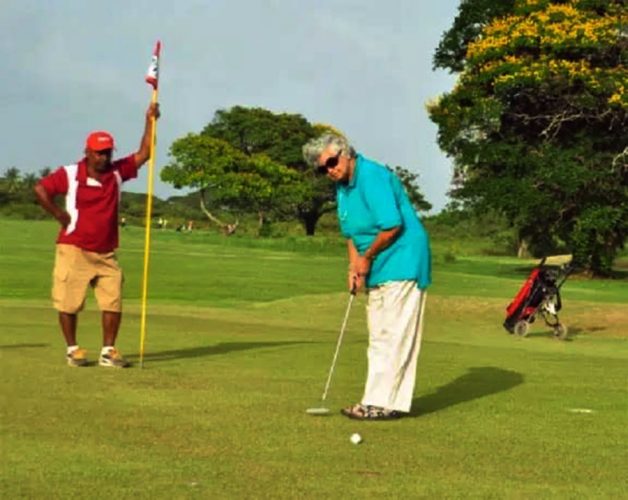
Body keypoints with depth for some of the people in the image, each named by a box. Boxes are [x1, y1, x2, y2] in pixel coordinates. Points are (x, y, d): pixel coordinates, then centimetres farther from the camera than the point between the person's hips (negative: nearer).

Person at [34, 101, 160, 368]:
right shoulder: (70, 174, -7)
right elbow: (41, 189, -10)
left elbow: (143, 154, 0)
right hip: (74, 250, -4)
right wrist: (59, 215, -10)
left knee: (114, 302, 1)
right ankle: (72, 349, 15)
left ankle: (108, 351, 10)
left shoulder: (117, 172, 5)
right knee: (69, 303, 1)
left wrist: (150, 121, -8)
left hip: (106, 253, 4)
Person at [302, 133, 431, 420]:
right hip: (378, 271, 10)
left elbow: (392, 225, -23)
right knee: (380, 338, 12)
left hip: (401, 266, -10)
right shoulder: (342, 187, 12)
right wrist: (354, 266, 3)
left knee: (392, 337, -9)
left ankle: (383, 403, -8)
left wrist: (367, 257, -11)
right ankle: (382, 400, 19)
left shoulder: (373, 176, -18)